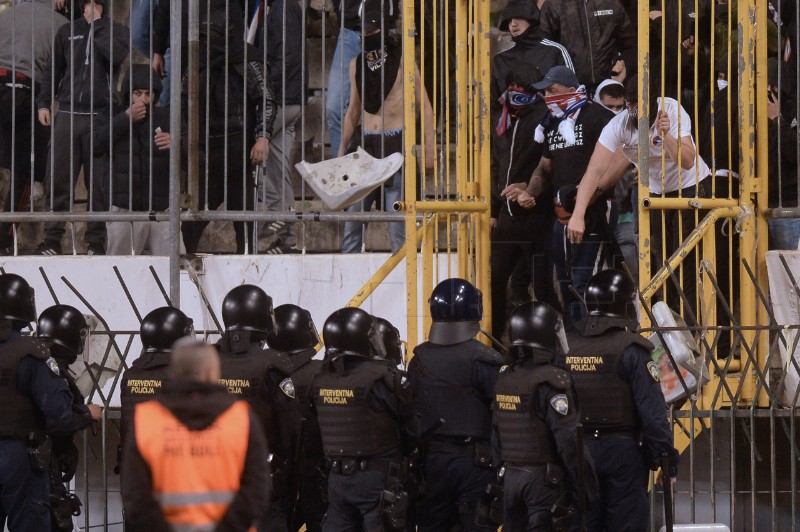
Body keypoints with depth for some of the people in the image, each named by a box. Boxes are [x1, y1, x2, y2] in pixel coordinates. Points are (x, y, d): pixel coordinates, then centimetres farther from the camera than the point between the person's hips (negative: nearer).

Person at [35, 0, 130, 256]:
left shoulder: (117, 30, 8)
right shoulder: (67, 32, 15)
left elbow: (117, 55, -13)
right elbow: (53, 69, 18)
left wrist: (97, 24, -5)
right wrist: (44, 102, 8)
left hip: (101, 117, -2)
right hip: (68, 114, 2)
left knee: (99, 183, -1)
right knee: (58, 180, -2)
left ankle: (96, 242, 5)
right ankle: (52, 239, 2)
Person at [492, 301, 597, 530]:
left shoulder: (504, 380, 8)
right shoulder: (552, 382, -15)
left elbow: (496, 435, 13)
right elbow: (568, 439, -18)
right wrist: (580, 486, -12)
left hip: (511, 477, 7)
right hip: (544, 480, -7)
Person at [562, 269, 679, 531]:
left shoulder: (567, 349, 4)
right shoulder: (631, 349, -13)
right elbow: (652, 409, -16)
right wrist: (665, 452, -9)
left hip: (580, 450, 5)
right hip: (622, 450, -5)